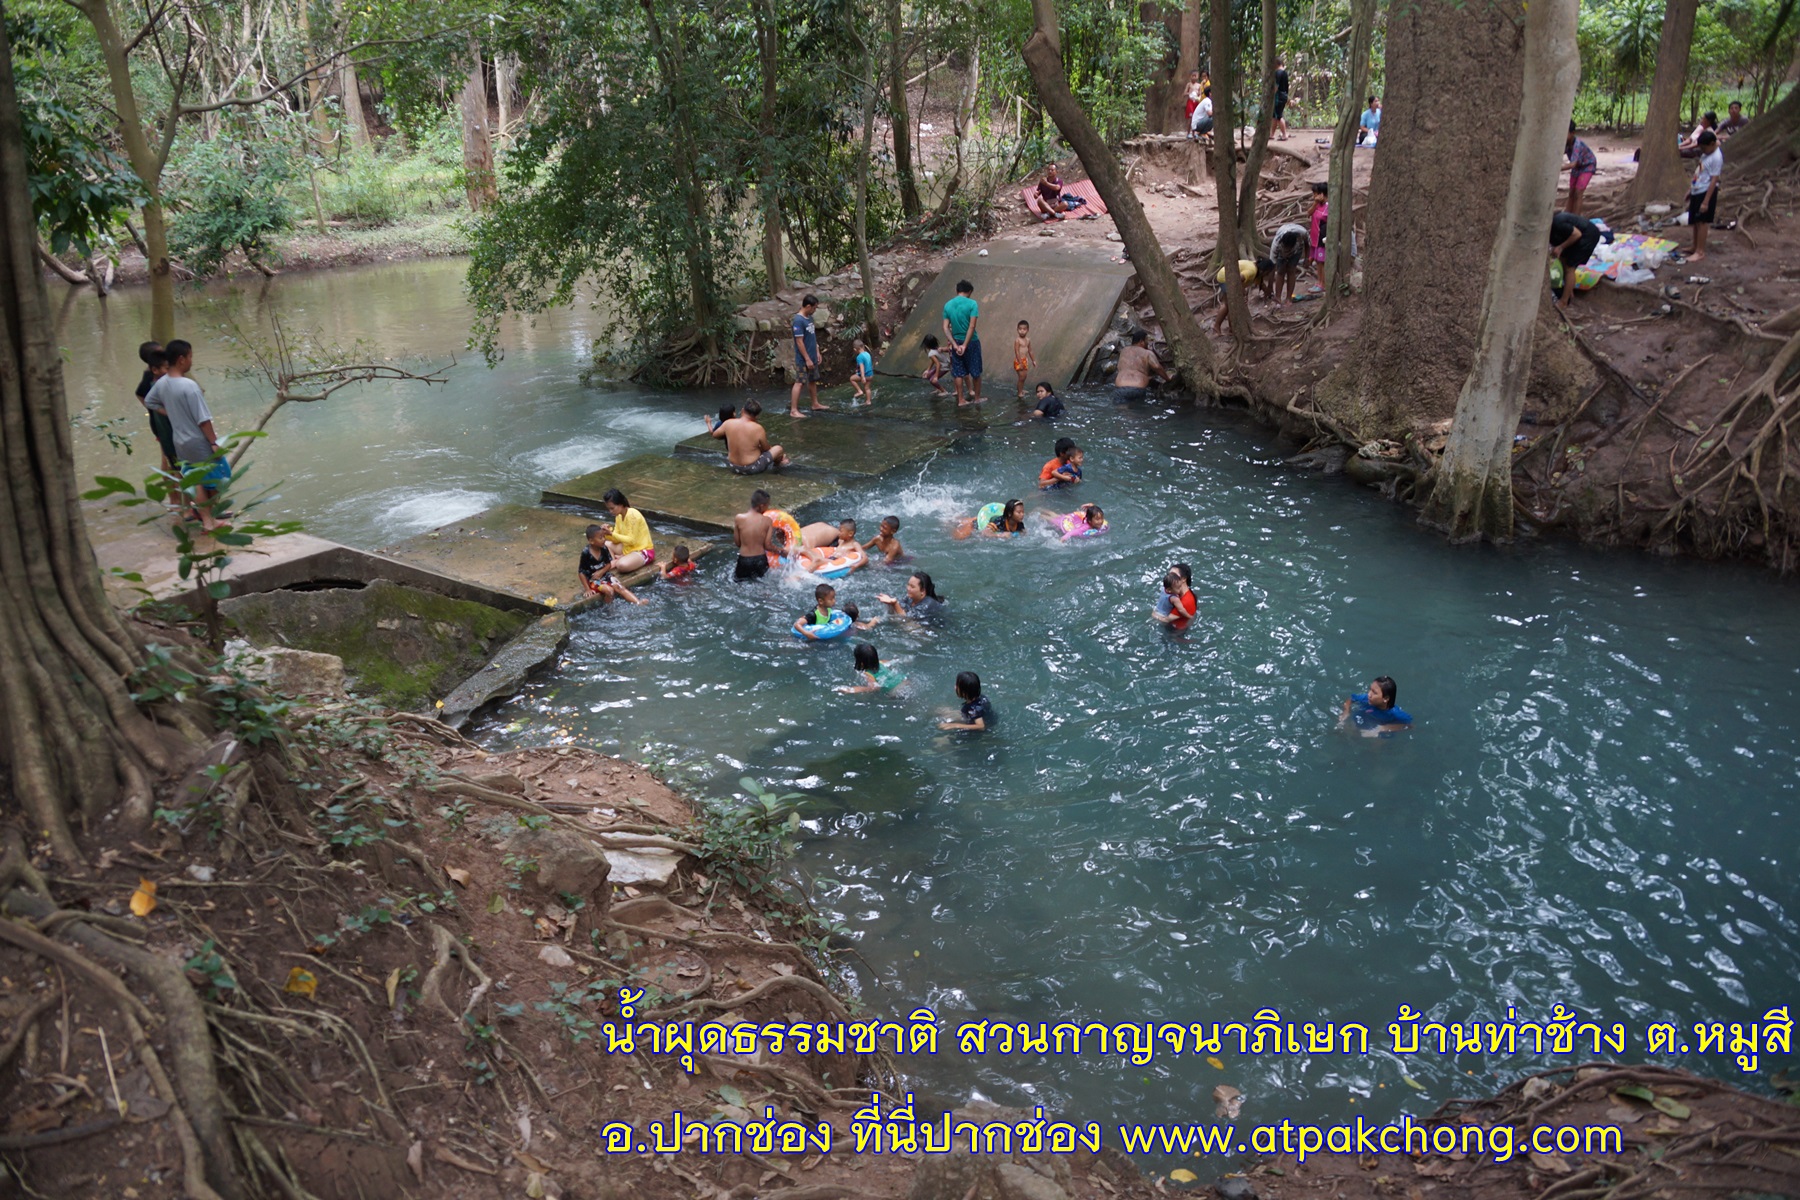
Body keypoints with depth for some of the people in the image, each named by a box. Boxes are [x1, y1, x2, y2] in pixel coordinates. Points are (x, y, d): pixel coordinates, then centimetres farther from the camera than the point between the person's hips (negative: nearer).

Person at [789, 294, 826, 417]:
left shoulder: (809, 318, 8)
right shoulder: (798, 320, -20)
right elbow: (799, 342, -22)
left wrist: (817, 352, 16)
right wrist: (807, 359, -20)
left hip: (812, 357, 9)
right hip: (803, 359, -9)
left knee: (813, 380, 19)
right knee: (799, 383, -8)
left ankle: (815, 403, 34)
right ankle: (793, 410, -7)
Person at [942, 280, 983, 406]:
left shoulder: (948, 305, 1)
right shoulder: (972, 304, -12)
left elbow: (946, 328, -3)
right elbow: (972, 326, -19)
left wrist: (955, 345, -7)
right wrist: (965, 345, -17)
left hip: (957, 342, 3)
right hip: (971, 342, -3)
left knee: (958, 373, 10)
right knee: (976, 372, 11)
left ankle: (960, 400, 12)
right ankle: (977, 398, 19)